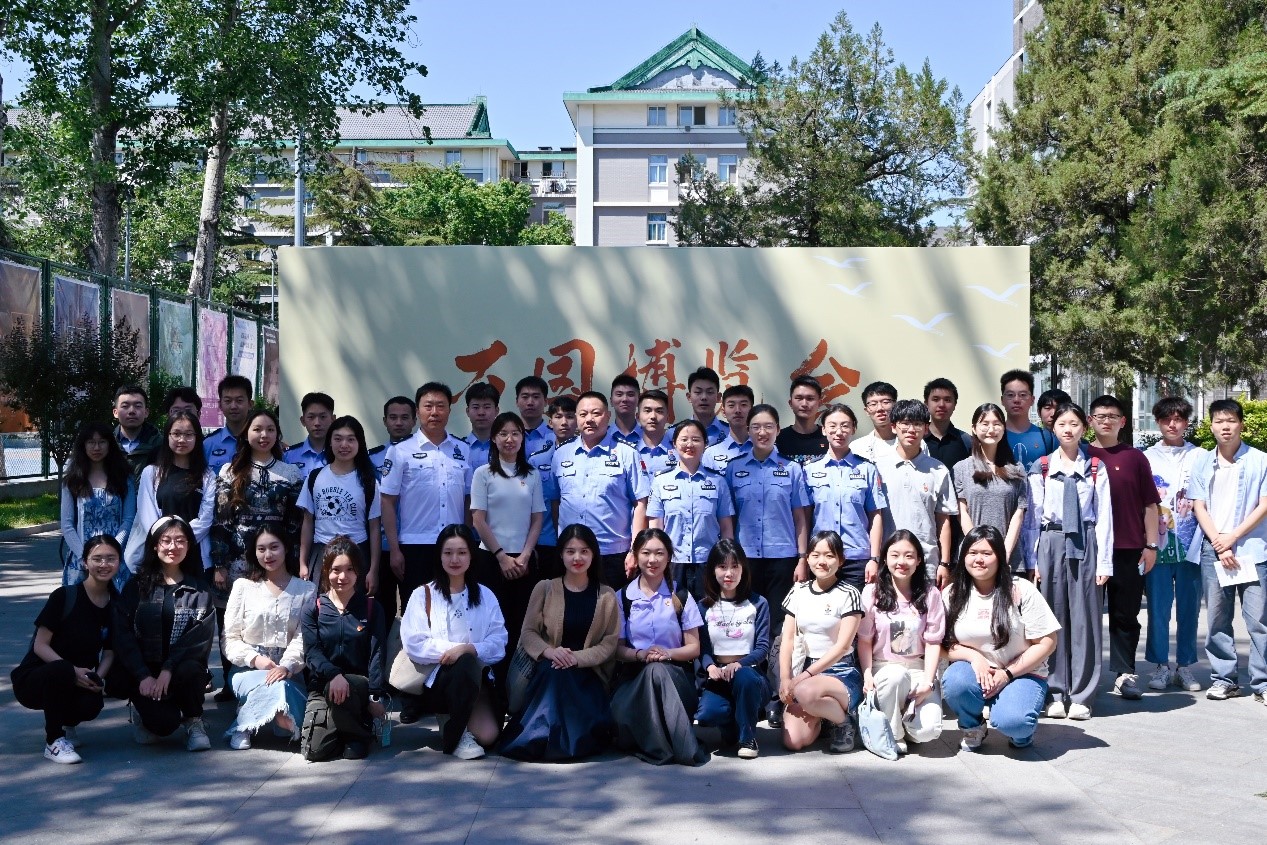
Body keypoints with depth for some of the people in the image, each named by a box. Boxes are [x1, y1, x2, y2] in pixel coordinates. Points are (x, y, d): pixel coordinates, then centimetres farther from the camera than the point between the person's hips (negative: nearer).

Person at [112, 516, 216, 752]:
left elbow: (200, 637, -8)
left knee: (189, 671, -36)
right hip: (142, 669, 0)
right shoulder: (137, 586, 5)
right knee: (164, 723, -26)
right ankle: (144, 708, 12)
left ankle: (193, 722, -4)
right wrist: (143, 676, -17)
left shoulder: (199, 590, 4)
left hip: (181, 667, 1)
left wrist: (168, 670, -22)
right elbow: (123, 635, -4)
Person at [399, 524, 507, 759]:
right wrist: (451, 649, -18)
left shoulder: (485, 596, 13)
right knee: (465, 664, -35)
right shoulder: (424, 595, 6)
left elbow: (498, 641, -1)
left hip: (474, 678, 2)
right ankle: (455, 736, -16)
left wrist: (469, 649, -20)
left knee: (487, 734, -22)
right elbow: (414, 644, -7)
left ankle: (451, 722, 13)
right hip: (434, 679, -2)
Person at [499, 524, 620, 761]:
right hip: (546, 672, 0)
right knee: (554, 670, -36)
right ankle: (545, 735, -23)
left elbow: (610, 642, -1)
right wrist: (548, 651, -20)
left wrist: (577, 658, -19)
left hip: (586, 673, 0)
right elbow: (528, 632, 3)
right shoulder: (544, 588, 8)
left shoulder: (606, 596, 7)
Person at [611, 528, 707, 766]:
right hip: (635, 675, 0)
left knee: (657, 670, -38)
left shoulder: (681, 597, 7)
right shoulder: (622, 597, 9)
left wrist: (667, 653, -16)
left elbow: (694, 648, 5)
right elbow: (617, 649, 5)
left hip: (674, 676, 0)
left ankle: (659, 745, -27)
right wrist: (641, 654, -17)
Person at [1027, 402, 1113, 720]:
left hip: (1085, 544, 0)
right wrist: (1033, 560, -1)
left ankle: (1081, 696, 8)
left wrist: (1104, 562, -3)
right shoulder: (1041, 468, 6)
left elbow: (1104, 516, 3)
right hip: (1051, 543, 0)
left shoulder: (1095, 469, 5)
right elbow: (1033, 515, 4)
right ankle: (1055, 694, 11)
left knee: (1084, 618, 1)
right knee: (1053, 618, 3)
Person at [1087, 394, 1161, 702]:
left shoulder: (1135, 457, 7)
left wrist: (1151, 545, 1)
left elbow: (1150, 504, 7)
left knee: (1125, 615, 4)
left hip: (1128, 549, 0)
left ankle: (1125, 674, 11)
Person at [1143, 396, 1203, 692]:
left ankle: (1185, 666, 15)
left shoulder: (1199, 457, 7)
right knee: (1158, 608, 1)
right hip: (1158, 545, 0)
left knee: (1189, 608, 5)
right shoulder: (1146, 457, 7)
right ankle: (1160, 666, 10)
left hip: (1191, 544, 1)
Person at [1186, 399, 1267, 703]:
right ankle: (1224, 678, 14)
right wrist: (1218, 544, -5)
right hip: (1213, 549, 3)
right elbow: (1199, 507, 6)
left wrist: (1232, 537, -9)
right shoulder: (1202, 464, 9)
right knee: (1216, 619, 5)